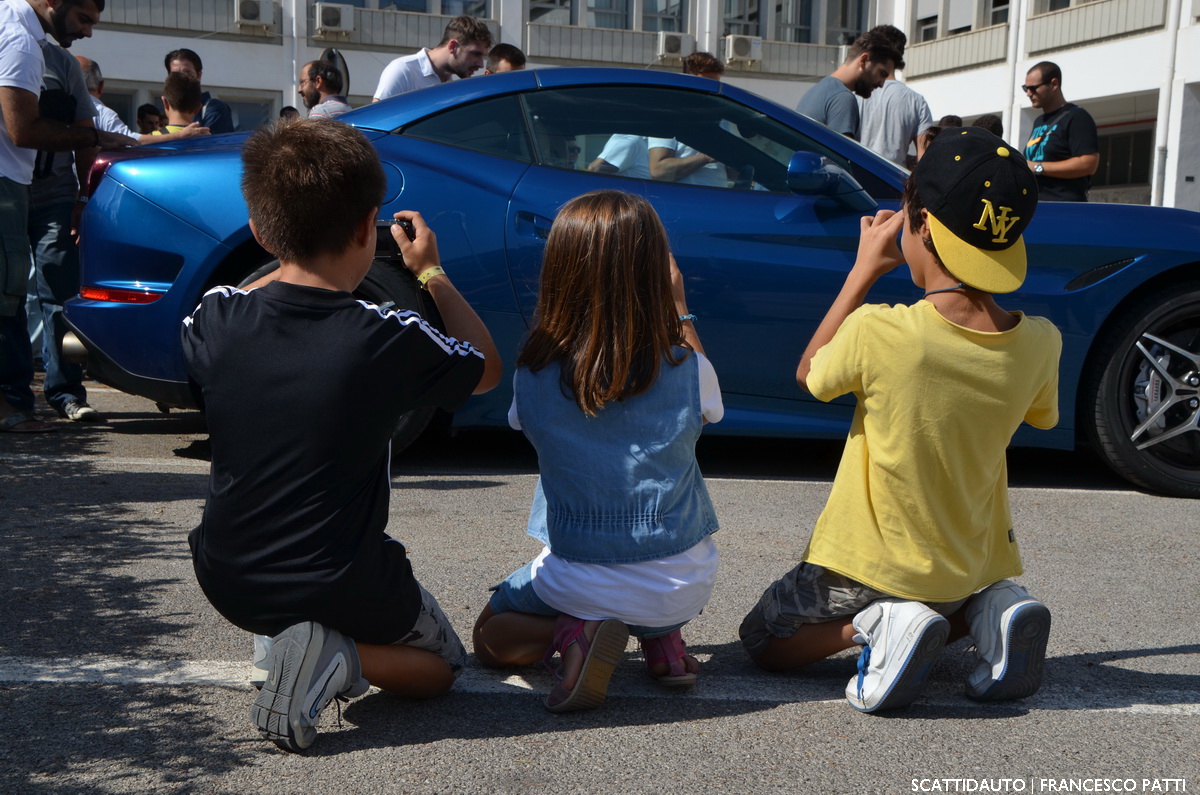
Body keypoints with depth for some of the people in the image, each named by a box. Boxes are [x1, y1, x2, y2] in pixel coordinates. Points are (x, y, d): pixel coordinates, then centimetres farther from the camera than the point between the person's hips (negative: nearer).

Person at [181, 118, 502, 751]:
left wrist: (289, 250, 18)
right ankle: (343, 657, -7)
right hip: (342, 590, -5)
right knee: (439, 661, 23)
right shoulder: (391, 340, -20)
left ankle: (286, 637, 11)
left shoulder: (219, 318, -11)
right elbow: (486, 369, 2)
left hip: (226, 582, 5)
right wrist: (430, 272, 12)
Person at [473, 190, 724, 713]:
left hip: (576, 580, -1)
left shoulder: (534, 374, -13)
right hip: (683, 585, 2)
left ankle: (570, 631, -3)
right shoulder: (686, 370, -14)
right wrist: (681, 311, 11)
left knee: (491, 637, 27)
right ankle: (662, 635, 11)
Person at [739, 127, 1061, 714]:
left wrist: (865, 268, -2)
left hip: (870, 565, -4)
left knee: (762, 640, 19)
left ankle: (876, 626, -8)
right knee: (970, 596, 40)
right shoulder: (1039, 343, -14)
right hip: (974, 566, 4)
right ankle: (990, 610, 4)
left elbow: (810, 374, -4)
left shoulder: (876, 333, -27)